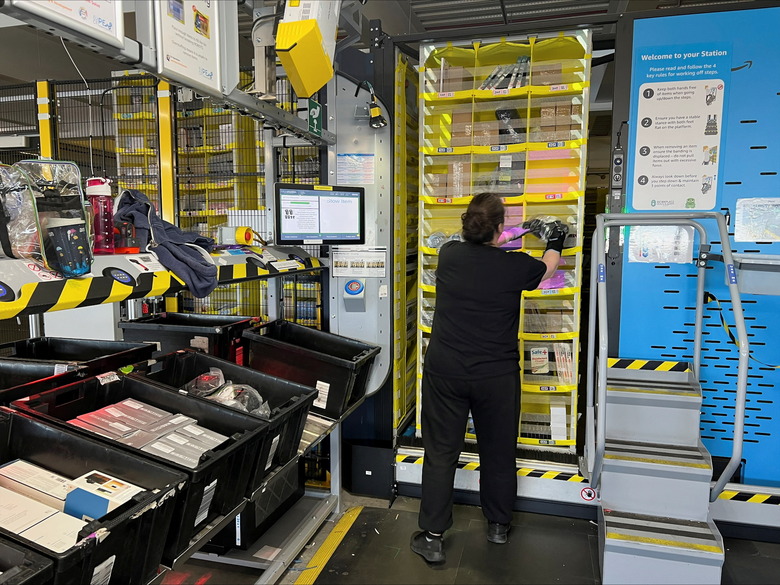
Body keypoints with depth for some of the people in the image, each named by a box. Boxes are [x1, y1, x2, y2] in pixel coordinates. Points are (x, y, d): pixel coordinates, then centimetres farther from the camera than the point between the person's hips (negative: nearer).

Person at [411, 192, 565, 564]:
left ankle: (432, 537, 18)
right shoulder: (515, 265, -10)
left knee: (440, 452, 10)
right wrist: (555, 243, 35)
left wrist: (518, 233, 32)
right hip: (496, 375, -1)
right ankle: (499, 526, 38)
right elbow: (547, 269, 13)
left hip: (445, 370, 1)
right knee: (498, 451, 18)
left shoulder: (449, 255, -5)